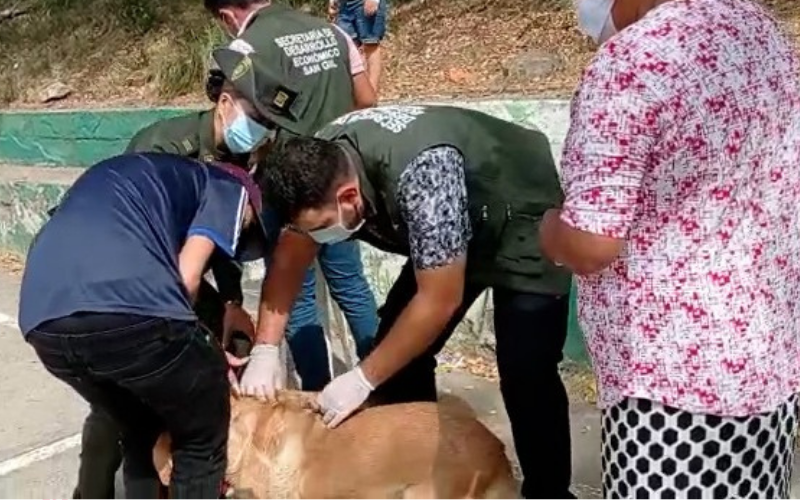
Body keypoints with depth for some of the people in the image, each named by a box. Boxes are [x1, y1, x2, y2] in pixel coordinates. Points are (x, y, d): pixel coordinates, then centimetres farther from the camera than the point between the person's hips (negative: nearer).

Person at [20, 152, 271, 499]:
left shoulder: (122, 175, 39)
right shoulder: (228, 187, 21)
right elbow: (186, 276, 3)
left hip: (44, 319, 7)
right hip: (128, 307, -6)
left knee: (140, 430, 30)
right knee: (203, 438, 18)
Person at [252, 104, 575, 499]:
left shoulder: (421, 172, -40)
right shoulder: (320, 165, -18)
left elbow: (439, 301, -32)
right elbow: (290, 254, -5)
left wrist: (362, 379, -24)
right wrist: (265, 350, -13)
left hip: (526, 226, -7)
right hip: (448, 235, 7)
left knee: (525, 376, -16)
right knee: (399, 356, 1)